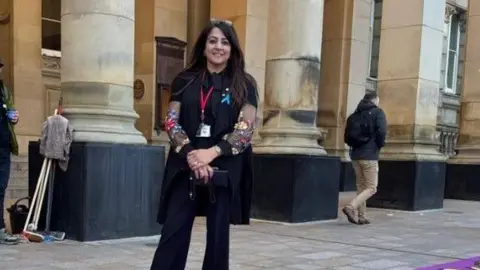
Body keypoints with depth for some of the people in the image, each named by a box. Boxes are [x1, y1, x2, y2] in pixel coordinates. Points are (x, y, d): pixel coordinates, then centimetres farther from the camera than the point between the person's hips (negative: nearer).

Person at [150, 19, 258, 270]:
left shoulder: (244, 84, 4)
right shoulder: (184, 80, 8)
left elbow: (246, 128, -5)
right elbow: (171, 121, 1)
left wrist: (212, 152, -18)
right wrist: (190, 154, -16)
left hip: (225, 168, -1)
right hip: (185, 166, 1)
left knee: (218, 234, 5)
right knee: (173, 232, -2)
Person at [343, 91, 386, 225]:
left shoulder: (354, 115, 14)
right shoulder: (377, 112, -2)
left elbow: (347, 136, 11)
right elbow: (381, 131, -16)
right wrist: (380, 144, 0)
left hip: (355, 155, 6)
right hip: (369, 155, -6)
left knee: (361, 186, 13)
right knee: (371, 188, -1)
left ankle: (362, 217, 12)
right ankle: (351, 207, -19)